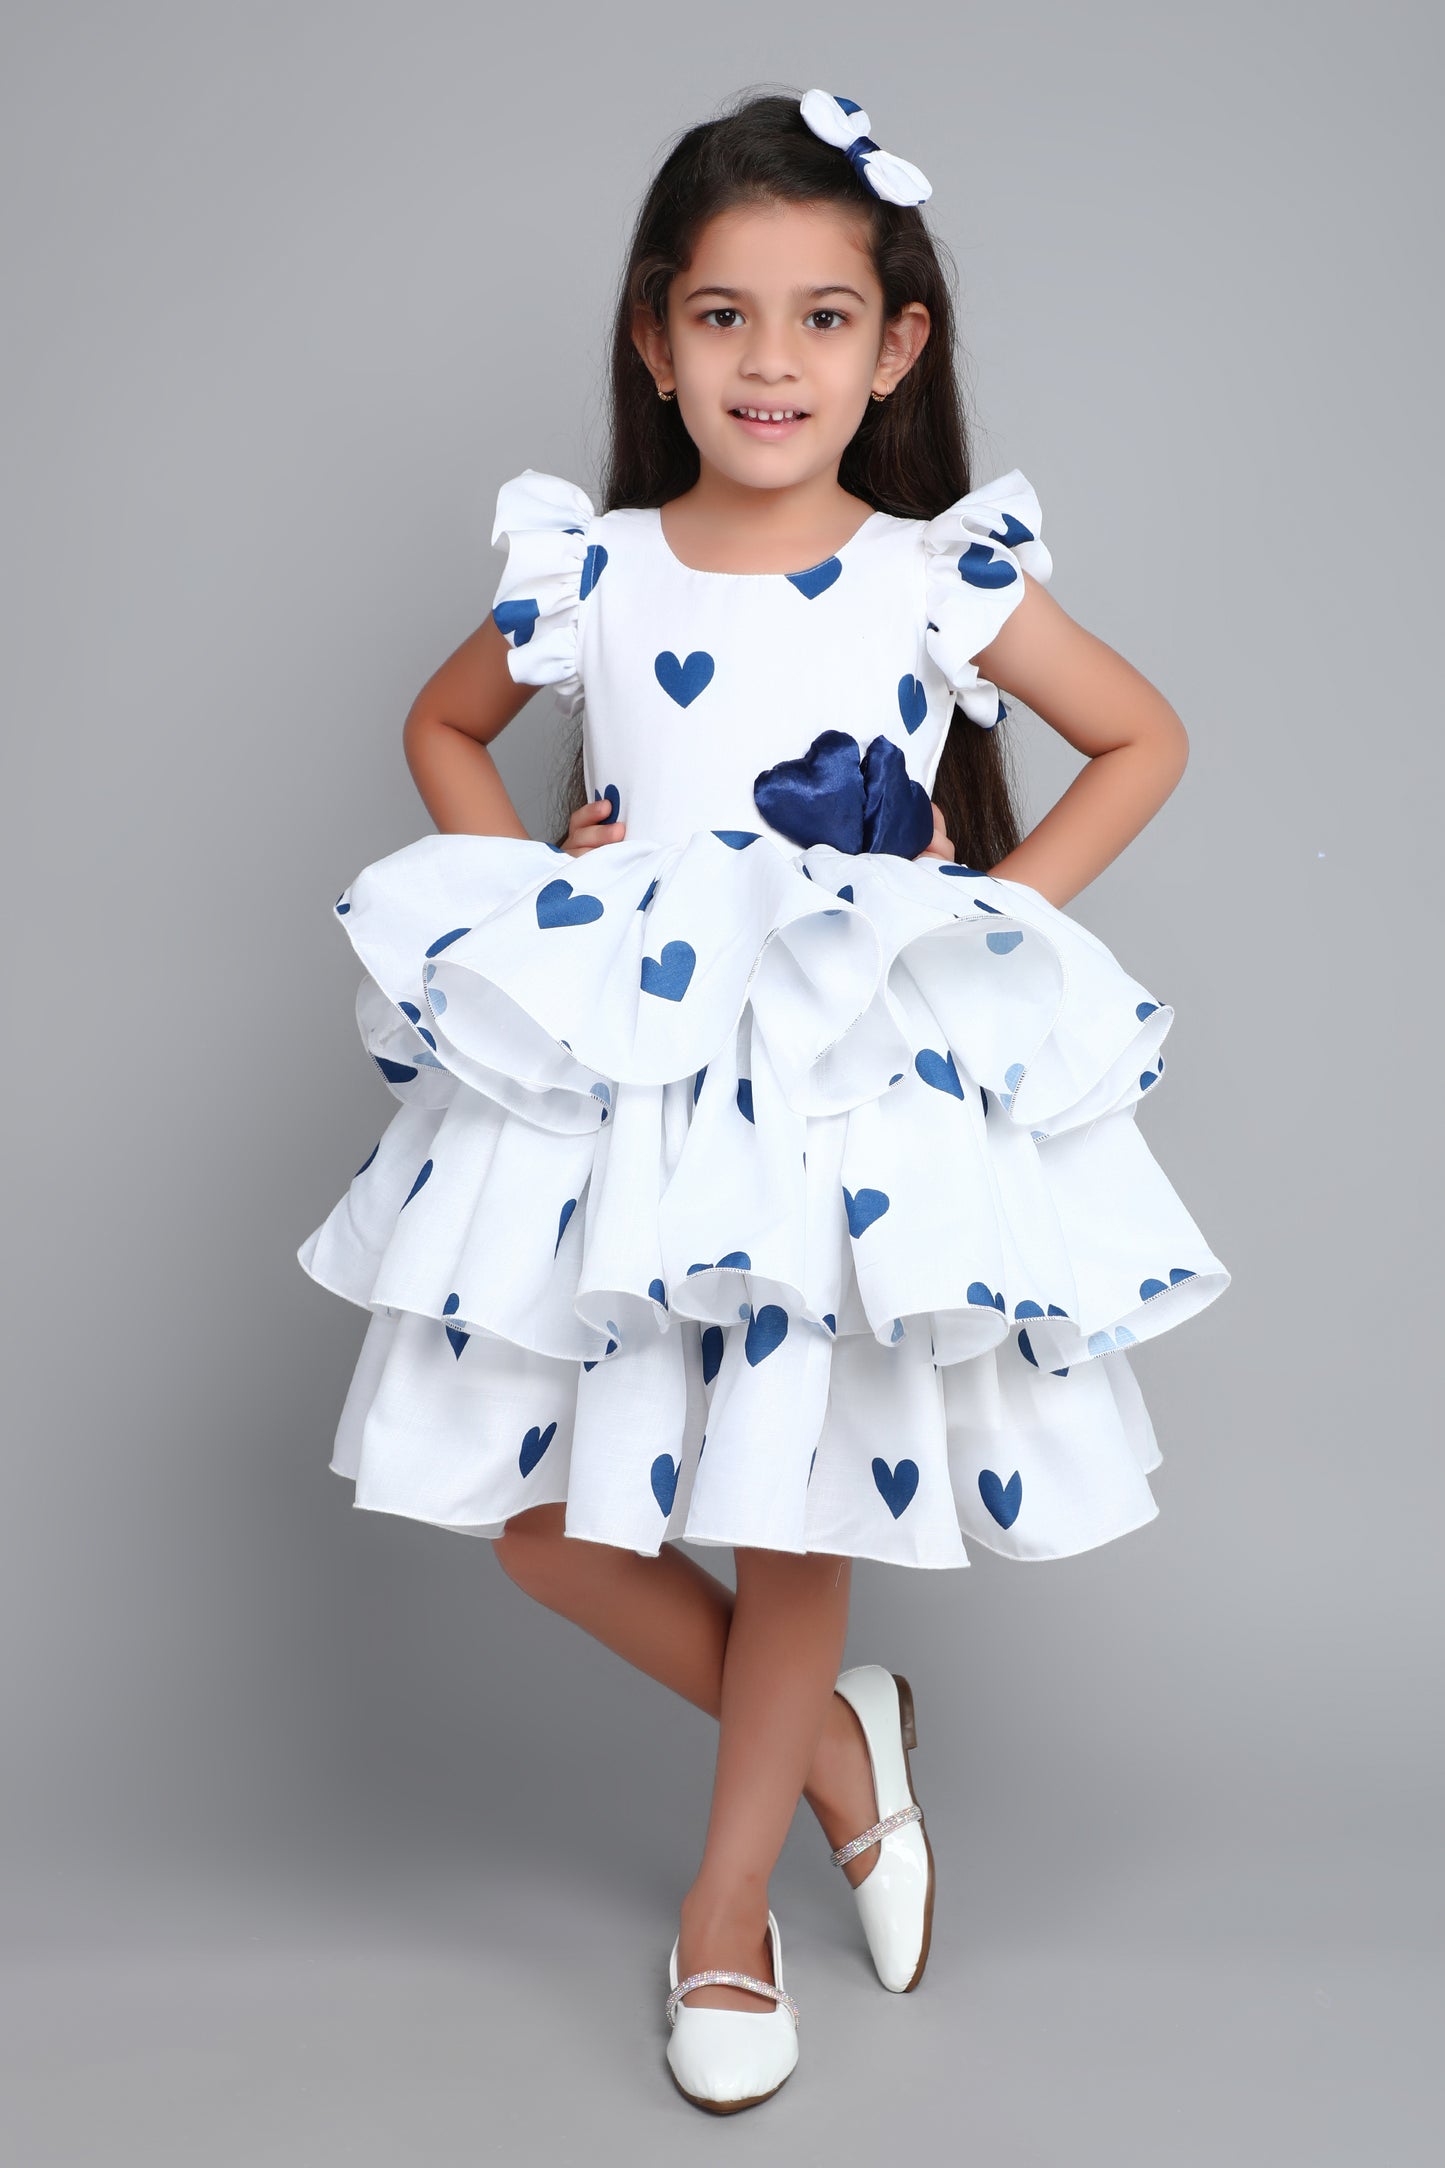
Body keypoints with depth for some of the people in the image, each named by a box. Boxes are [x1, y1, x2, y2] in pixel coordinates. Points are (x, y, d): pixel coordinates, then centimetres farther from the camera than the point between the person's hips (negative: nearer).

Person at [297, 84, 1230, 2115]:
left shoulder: (942, 576, -5)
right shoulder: (585, 569, -1)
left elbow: (1145, 741, 7)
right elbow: (443, 727, 17)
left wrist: (1002, 911, -3)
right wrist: (528, 875, 3)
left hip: (856, 1093, -2)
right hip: (604, 1084, 3)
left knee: (798, 1506, 6)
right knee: (531, 1507, 4)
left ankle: (730, 1899, 30)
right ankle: (836, 1739, 29)